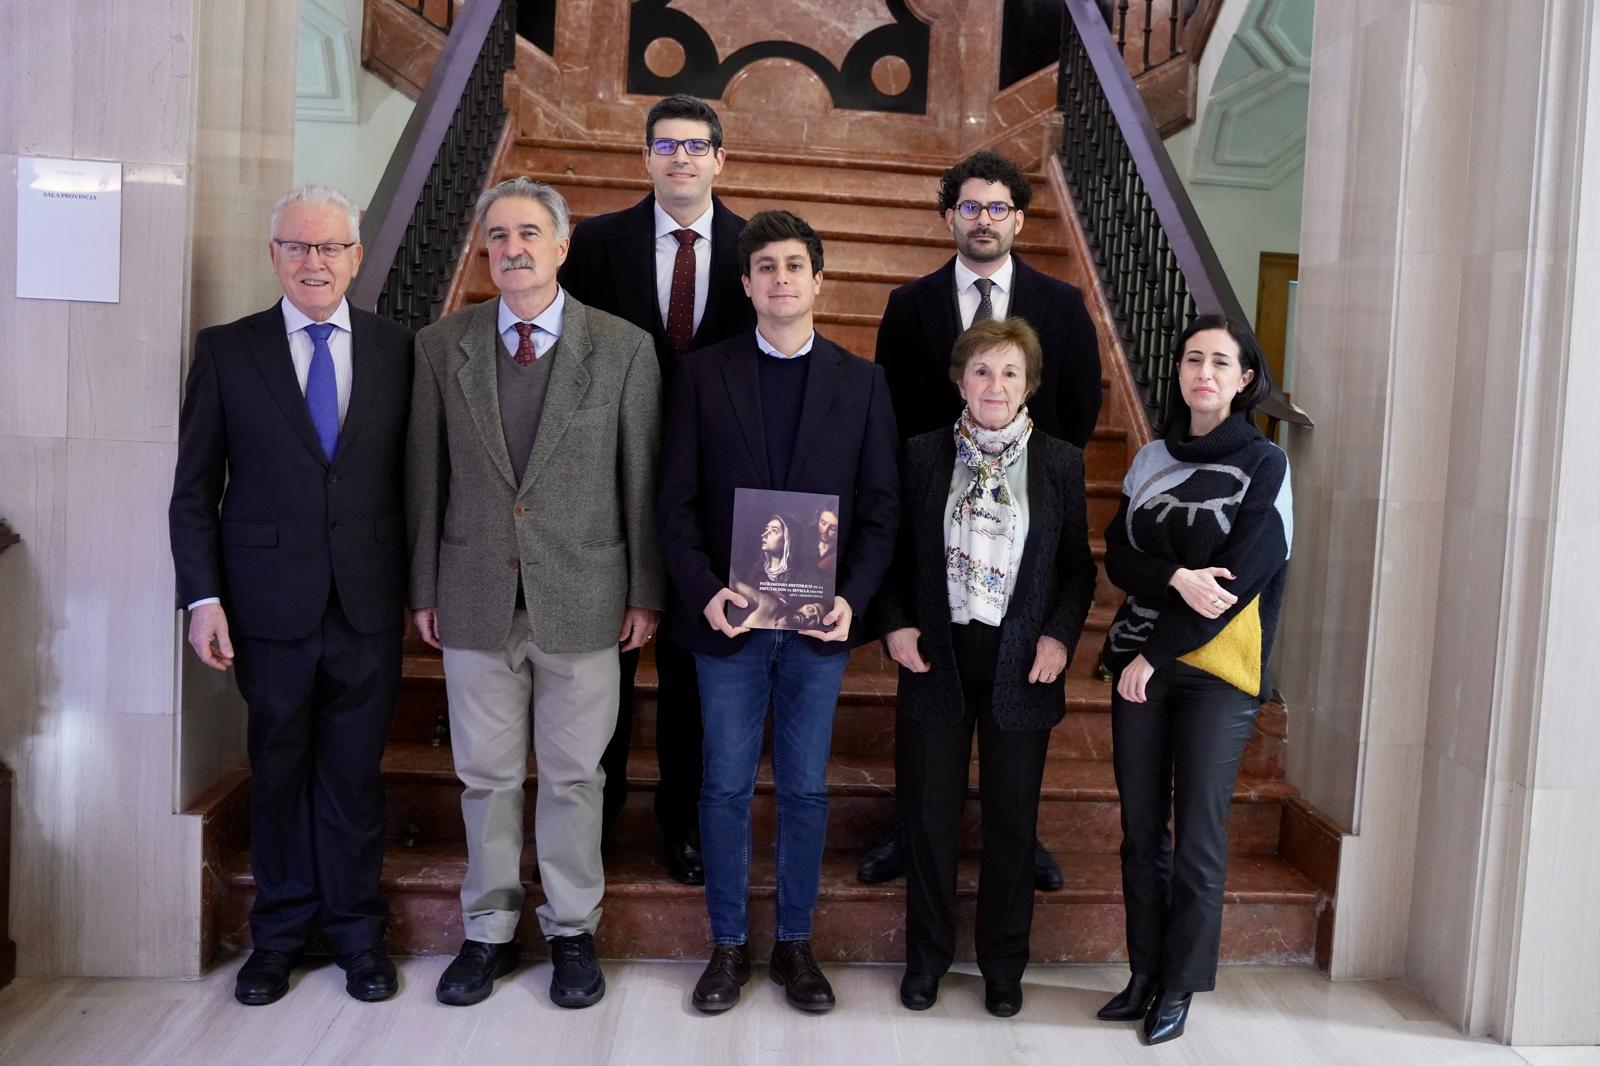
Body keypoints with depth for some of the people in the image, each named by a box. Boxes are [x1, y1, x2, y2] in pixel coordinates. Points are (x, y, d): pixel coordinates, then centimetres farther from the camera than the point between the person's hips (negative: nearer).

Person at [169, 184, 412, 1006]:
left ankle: (356, 931, 26)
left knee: (355, 773, 10)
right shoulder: (226, 351, 2)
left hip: (369, 603, 0)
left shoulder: (398, 349, 3)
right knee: (279, 770, 13)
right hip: (269, 605, 0)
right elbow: (194, 490, 2)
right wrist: (203, 598, -5)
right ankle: (280, 933, 29)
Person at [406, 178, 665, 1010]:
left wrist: (646, 593, -2)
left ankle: (572, 930, 27)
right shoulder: (441, 347, 3)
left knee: (573, 774, 10)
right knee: (486, 775, 13)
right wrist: (423, 589, 5)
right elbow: (425, 478, 6)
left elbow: (643, 478, -1)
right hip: (475, 598, 2)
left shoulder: (624, 347, -2)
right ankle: (488, 930, 30)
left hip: (582, 599, -1)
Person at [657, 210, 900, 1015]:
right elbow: (677, 500, 0)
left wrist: (852, 598, -11)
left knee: (806, 790, 10)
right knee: (726, 788, 8)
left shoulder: (861, 382, 5)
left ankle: (795, 942, 26)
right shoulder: (703, 374, 3)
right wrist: (703, 591, -14)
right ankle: (728, 943, 24)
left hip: (820, 622, 1)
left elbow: (880, 508, 2)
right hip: (729, 618, 0)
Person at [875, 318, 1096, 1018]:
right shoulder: (923, 455, 2)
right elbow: (895, 552, 5)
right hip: (937, 654, 0)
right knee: (930, 814, 9)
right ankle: (927, 956, 27)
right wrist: (894, 624, -7)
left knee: (1012, 818, 10)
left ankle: (1003, 962, 28)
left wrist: (1061, 635, -8)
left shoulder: (1060, 463, 2)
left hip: (1021, 663, 0)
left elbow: (1078, 565, 4)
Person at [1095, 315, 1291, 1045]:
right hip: (1139, 665, 4)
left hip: (1216, 671, -4)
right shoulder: (1151, 458, 9)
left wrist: (1155, 655, -11)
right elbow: (1118, 556, 4)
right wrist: (1176, 578, -17)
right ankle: (1144, 975, 22)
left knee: (1198, 835, 2)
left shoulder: (1264, 465, -4)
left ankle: (1180, 986, 17)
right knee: (1140, 828, 8)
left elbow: (1243, 579, -10)